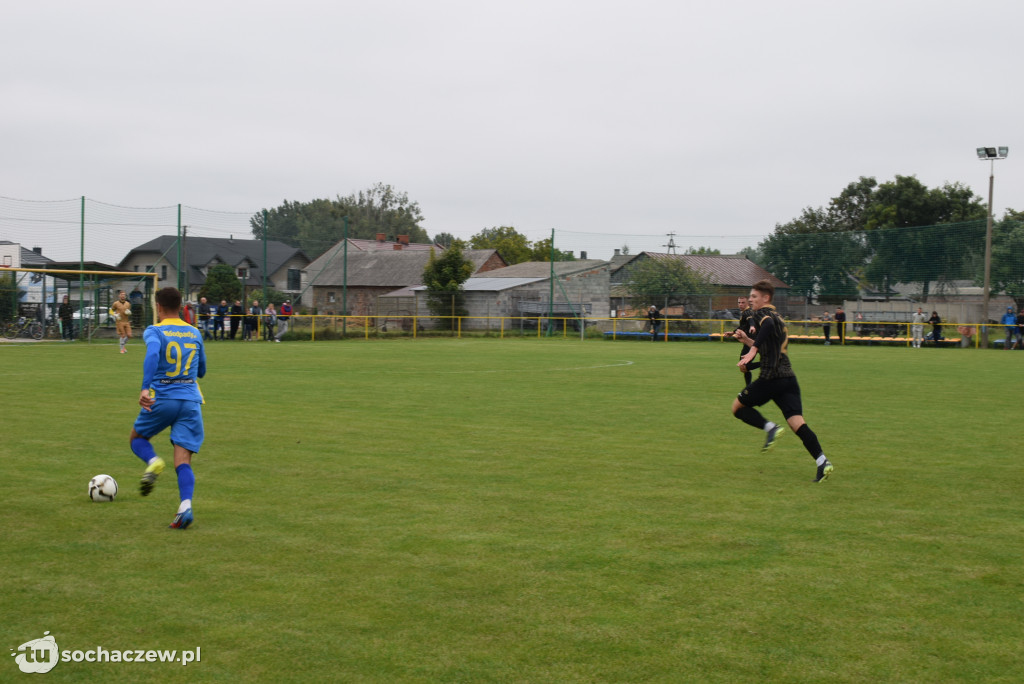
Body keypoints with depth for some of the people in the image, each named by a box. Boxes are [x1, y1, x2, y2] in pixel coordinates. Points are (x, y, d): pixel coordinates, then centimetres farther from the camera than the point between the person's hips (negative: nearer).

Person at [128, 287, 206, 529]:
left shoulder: (154, 331, -2)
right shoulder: (195, 333, 13)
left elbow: (152, 355, -24)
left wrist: (145, 388, -30)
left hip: (161, 400, -3)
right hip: (191, 400, 3)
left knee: (137, 438, 22)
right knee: (183, 460, -1)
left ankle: (153, 461, -10)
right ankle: (186, 506, -23)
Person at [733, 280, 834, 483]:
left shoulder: (761, 314, -1)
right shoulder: (777, 317, 26)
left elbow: (768, 324, -28)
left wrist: (752, 350, -35)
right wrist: (747, 340, 29)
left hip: (771, 378, -8)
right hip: (789, 377, 8)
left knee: (738, 406, 11)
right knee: (797, 422, -3)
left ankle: (770, 427, -9)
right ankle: (822, 461, -18)